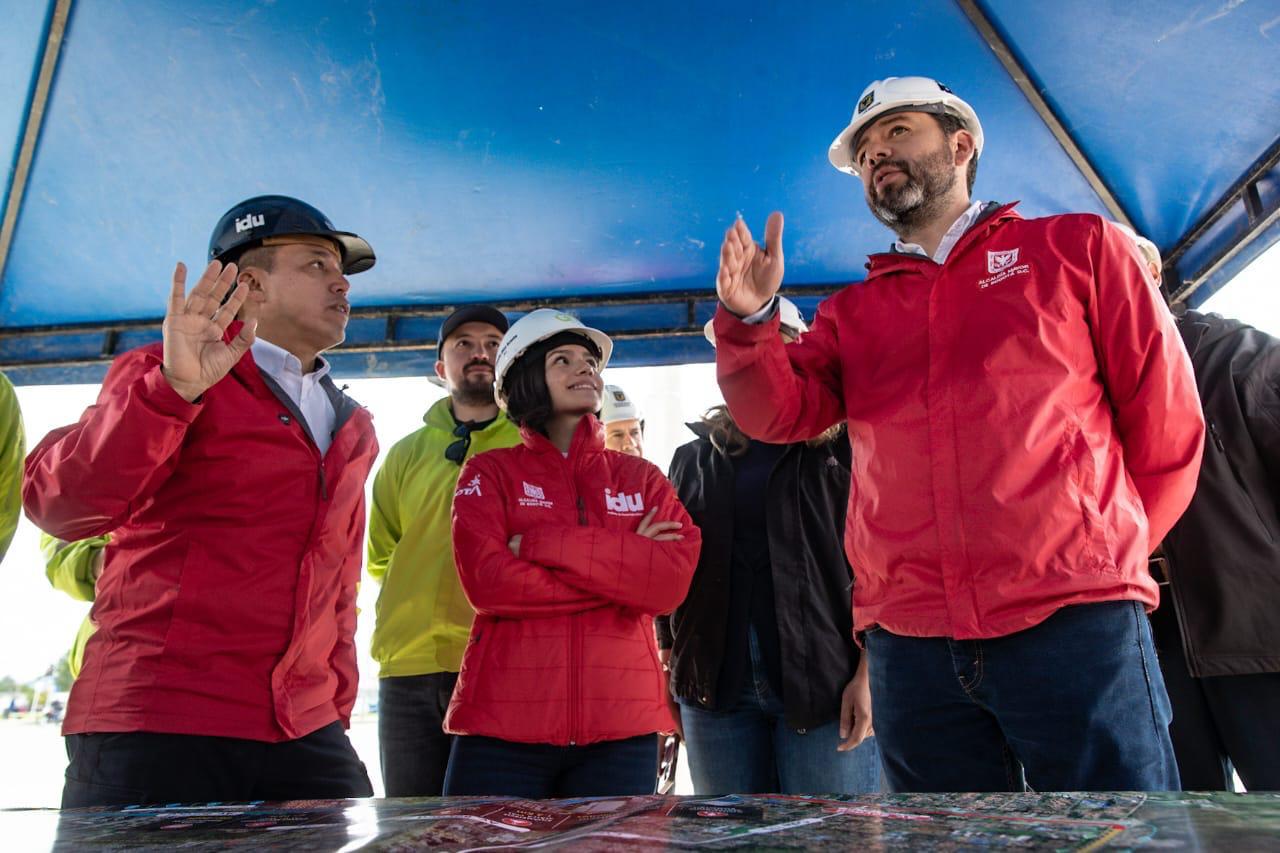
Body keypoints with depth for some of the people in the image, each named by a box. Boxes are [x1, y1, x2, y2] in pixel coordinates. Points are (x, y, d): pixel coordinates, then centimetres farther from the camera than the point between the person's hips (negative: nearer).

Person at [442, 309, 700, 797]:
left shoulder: (642, 478, 11)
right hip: (504, 724, -1)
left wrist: (543, 543, -12)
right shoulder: (490, 473, 6)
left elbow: (674, 579, -7)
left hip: (620, 728, 2)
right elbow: (485, 580, -12)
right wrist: (625, 569, -8)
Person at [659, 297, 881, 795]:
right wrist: (670, 673, 10)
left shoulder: (841, 445, 5)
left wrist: (870, 672, -10)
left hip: (826, 683, -3)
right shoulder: (694, 458, 16)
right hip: (714, 688, 3)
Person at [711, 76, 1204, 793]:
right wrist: (749, 319, -16)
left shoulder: (1077, 247, 10)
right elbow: (780, 413, 2)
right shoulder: (851, 312, 16)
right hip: (908, 643, 3)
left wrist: (1106, 553, 14)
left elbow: (1167, 420, 10)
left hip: (1074, 623, -2)